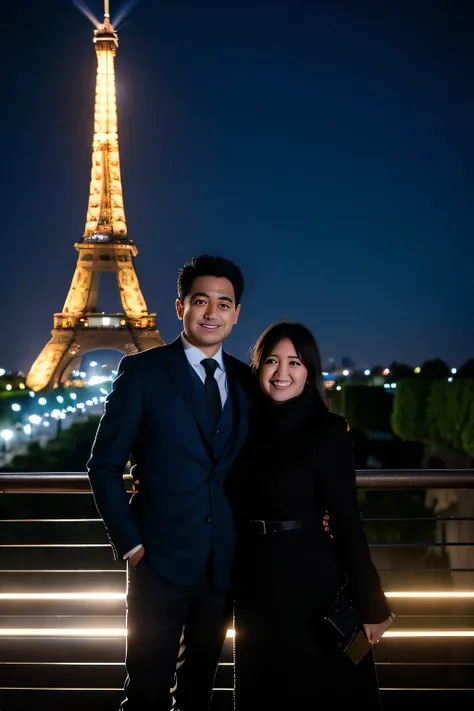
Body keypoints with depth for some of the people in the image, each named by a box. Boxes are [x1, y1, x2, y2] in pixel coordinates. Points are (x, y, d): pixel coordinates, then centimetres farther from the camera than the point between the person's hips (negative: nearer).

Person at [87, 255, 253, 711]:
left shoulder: (245, 379, 7)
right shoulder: (142, 371, -6)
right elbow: (104, 466, -5)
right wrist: (130, 544, -10)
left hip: (224, 564, 4)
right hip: (161, 559, -4)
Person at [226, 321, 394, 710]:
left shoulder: (327, 431, -11)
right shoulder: (248, 427, 4)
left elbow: (346, 520, -12)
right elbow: (236, 506, 7)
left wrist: (371, 603, -11)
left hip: (311, 584, -5)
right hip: (255, 585, 5)